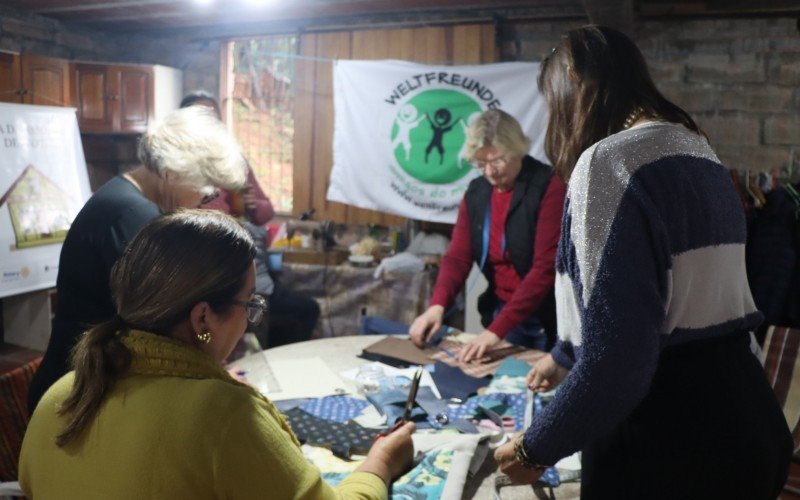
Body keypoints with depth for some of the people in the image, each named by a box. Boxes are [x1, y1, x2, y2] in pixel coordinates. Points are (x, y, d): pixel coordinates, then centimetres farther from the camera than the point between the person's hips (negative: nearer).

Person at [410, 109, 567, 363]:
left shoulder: (549, 187, -15)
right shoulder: (476, 192, 4)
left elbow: (545, 268, -22)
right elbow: (458, 256, -1)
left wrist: (496, 330, -27)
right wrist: (437, 306, -20)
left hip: (546, 318, -4)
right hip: (500, 312, 5)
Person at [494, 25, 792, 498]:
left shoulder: (610, 160, -18)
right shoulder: (695, 148, 10)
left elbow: (615, 356, -25)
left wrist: (536, 449, -10)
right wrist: (564, 356, 35)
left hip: (668, 446, -8)